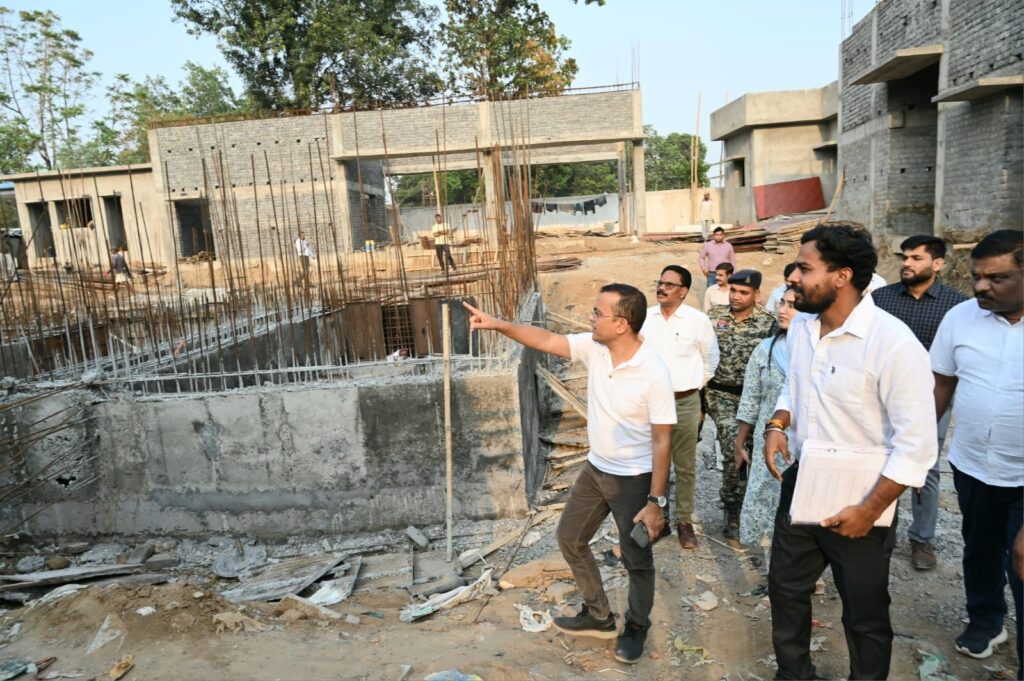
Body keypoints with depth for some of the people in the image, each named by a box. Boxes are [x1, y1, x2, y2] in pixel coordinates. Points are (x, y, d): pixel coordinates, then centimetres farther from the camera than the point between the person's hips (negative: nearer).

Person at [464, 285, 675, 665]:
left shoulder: (654, 374, -27)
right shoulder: (593, 347, -10)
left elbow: (662, 441, -22)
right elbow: (546, 340, -1)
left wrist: (656, 501, -20)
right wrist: (498, 325, -11)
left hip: (634, 478, -7)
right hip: (596, 468, 7)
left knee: (637, 559, 10)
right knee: (569, 537, 18)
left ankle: (636, 628, 37)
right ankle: (599, 616, 36)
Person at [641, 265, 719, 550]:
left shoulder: (698, 320, -6)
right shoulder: (644, 317, 0)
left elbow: (711, 358, 7)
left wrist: (695, 385, 8)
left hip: (685, 402, -2)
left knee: (685, 466, 9)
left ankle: (684, 520, 23)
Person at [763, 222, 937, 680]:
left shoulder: (893, 343, -23)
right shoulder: (800, 327, -1)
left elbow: (917, 445, -21)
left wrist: (870, 510, -18)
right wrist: (777, 424, -3)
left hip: (857, 504, -6)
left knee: (864, 616, 15)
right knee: (785, 588, 21)